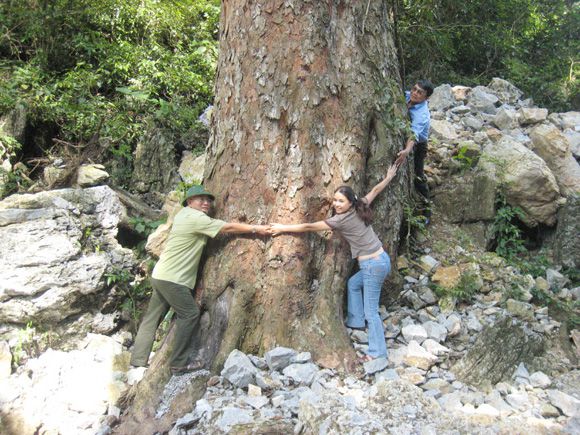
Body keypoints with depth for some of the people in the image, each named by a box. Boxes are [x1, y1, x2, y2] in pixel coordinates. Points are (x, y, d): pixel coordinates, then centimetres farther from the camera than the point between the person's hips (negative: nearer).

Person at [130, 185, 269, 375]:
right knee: (190, 313, -3)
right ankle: (178, 364, 1)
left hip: (160, 275, 10)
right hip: (172, 279, -10)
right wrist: (256, 229, -5)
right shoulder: (196, 218, -14)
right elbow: (229, 228, -12)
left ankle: (138, 361, 19)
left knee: (152, 318, 12)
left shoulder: (184, 214, 14)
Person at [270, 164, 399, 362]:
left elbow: (309, 227, -15)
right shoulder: (358, 208, 2)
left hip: (374, 265, -9)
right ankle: (356, 321, 36)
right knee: (353, 283, 29)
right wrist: (388, 177, 34)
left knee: (371, 311, 0)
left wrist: (283, 228, -9)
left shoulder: (342, 220, -19)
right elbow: (375, 190, 18)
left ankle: (377, 353, 9)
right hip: (378, 261, 9)